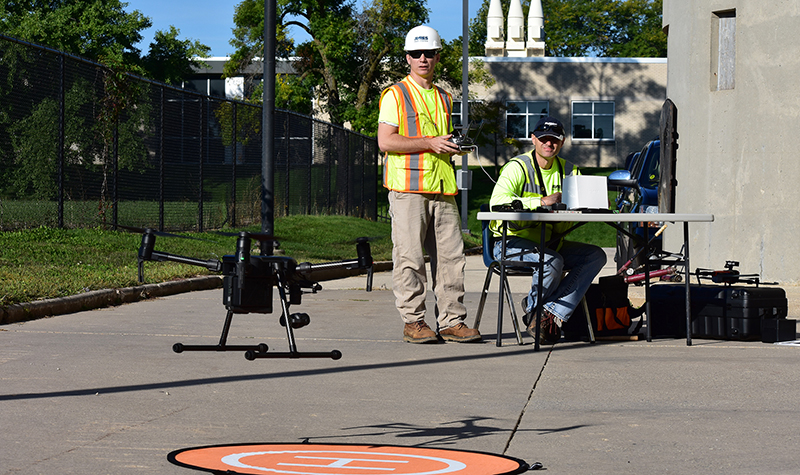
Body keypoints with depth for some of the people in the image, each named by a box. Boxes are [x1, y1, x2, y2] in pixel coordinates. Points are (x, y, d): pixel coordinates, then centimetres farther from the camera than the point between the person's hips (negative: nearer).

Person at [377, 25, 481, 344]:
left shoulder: (444, 99, 21)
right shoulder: (395, 95, 0)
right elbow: (385, 141, -9)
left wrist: (455, 146, 9)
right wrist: (429, 142, -13)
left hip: (442, 188, 6)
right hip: (407, 188, -6)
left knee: (451, 255, 2)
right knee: (410, 258, -5)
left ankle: (452, 321, 7)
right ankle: (413, 322, 2)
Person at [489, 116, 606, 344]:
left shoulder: (568, 171, 12)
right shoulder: (518, 167, -8)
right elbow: (497, 201, -25)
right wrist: (542, 201, -32)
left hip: (551, 243, 7)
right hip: (514, 242, -7)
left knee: (596, 255, -14)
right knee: (553, 261, -34)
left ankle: (552, 313, -20)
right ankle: (534, 306, -2)